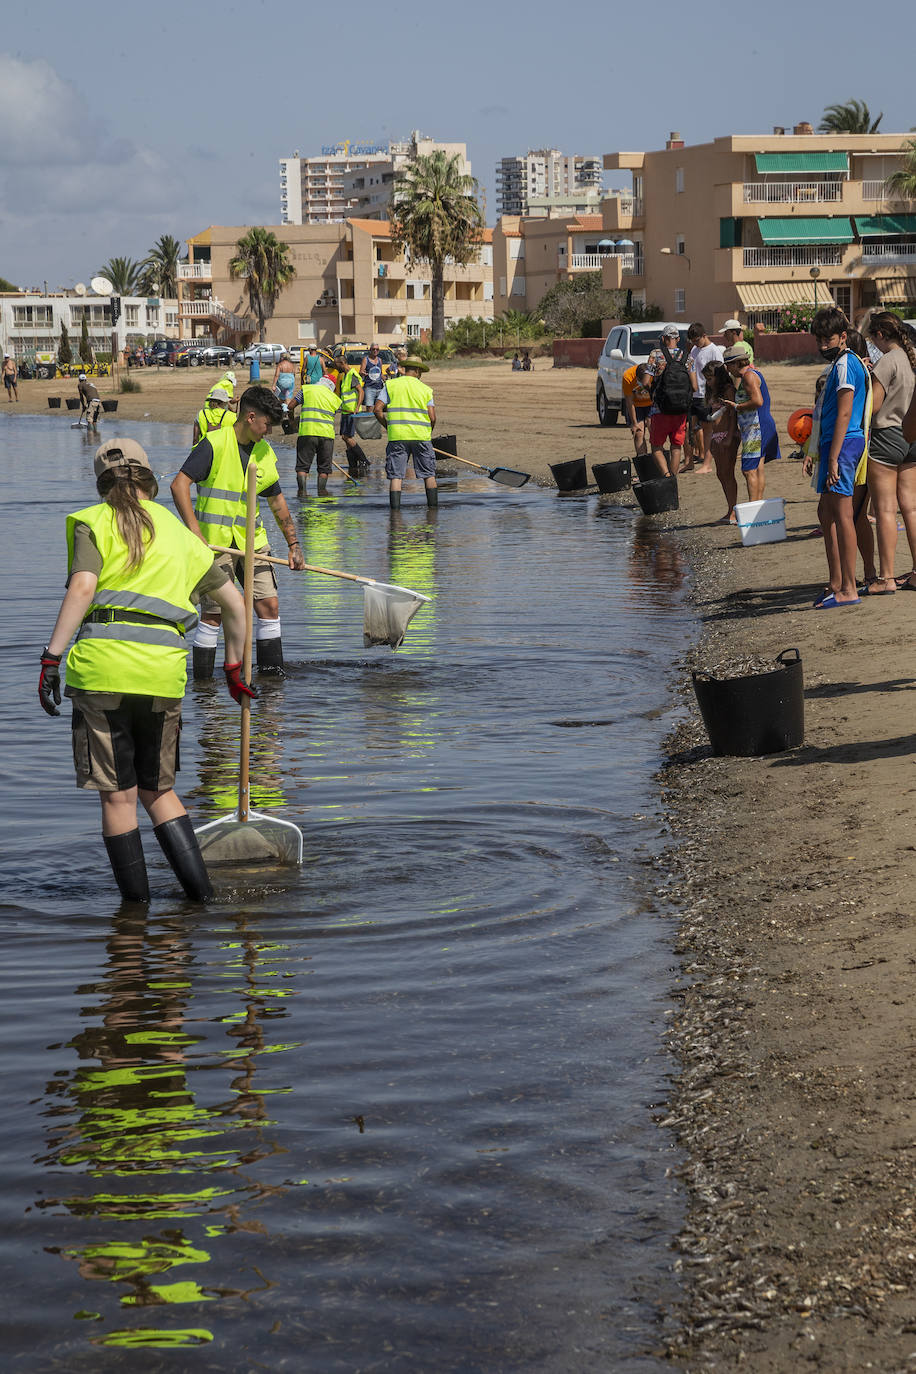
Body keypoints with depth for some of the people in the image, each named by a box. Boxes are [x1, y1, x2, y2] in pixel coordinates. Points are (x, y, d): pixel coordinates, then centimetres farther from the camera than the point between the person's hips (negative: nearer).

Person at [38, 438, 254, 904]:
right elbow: (234, 603, 23)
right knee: (158, 790, 18)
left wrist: (52, 656, -14)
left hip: (102, 667, -3)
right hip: (163, 673, 3)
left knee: (118, 795, 6)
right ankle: (201, 892, 11)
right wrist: (234, 667, 35)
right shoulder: (179, 533, 19)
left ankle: (137, 905, 9)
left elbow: (83, 587, -12)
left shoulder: (94, 522, 6)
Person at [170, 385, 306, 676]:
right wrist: (194, 530, -25)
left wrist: (293, 544, 18)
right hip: (214, 543, -6)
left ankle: (272, 672, 12)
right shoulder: (214, 444, -11)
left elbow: (277, 501, 20)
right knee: (212, 614, -3)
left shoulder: (264, 452, 10)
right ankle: (202, 680, 8)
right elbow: (179, 485, -17)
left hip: (253, 543, 6)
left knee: (269, 605, 1)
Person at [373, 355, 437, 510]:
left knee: (395, 475, 1)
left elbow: (377, 410, -1)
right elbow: (432, 417, -2)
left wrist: (387, 426, 12)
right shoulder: (426, 389, 6)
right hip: (421, 436, 0)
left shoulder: (390, 385, 6)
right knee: (429, 474, 11)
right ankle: (433, 504, 14)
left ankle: (395, 506, -5)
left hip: (397, 435, 0)